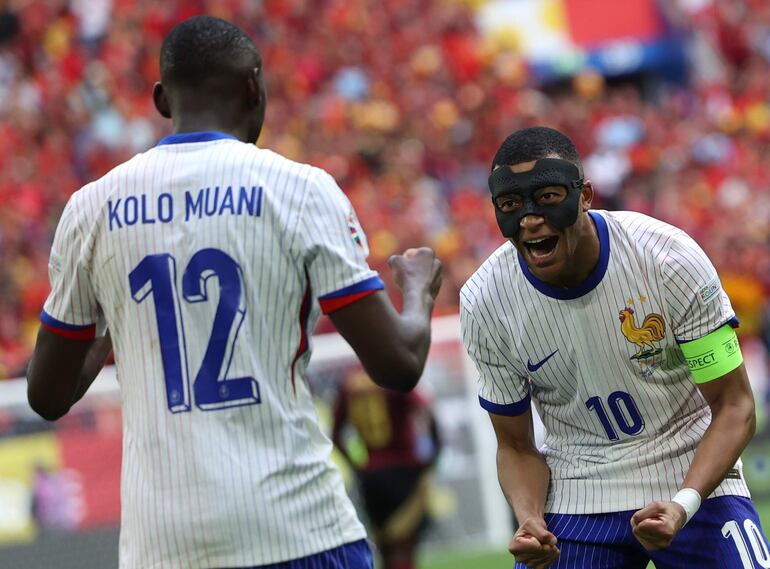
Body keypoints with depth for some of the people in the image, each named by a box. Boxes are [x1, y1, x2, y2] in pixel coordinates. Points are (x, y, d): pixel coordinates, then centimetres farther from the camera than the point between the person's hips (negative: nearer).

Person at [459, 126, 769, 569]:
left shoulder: (670, 258, -18)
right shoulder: (484, 303, -11)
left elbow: (734, 407, -12)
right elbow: (516, 447, 0)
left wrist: (683, 506, -27)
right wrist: (530, 523, -21)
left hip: (694, 476, -1)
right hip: (575, 494, 1)